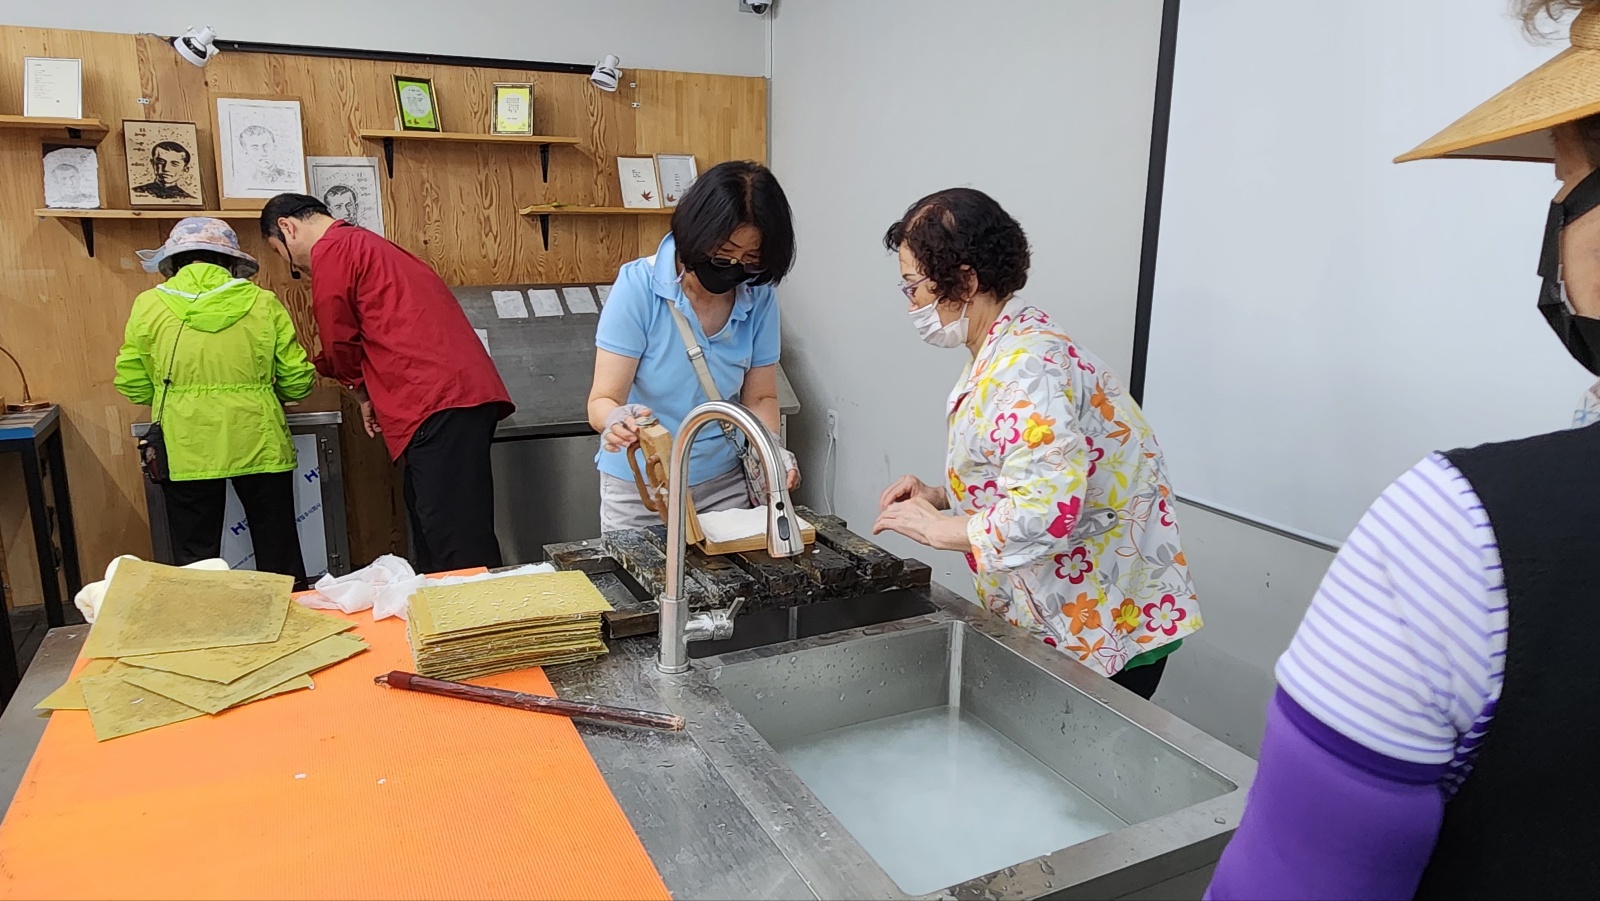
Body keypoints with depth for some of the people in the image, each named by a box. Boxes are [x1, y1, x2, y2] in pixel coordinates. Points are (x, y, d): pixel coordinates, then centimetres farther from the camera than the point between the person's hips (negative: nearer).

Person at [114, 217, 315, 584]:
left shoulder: (150, 305, 0)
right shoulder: (263, 303, -1)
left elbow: (132, 384, 4)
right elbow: (297, 381, 1)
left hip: (186, 449, 0)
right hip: (258, 443, 0)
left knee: (195, 558, 12)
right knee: (277, 552, 13)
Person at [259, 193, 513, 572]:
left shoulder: (331, 251, 0)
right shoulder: (366, 244, 30)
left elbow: (341, 343, 5)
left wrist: (362, 396, 20)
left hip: (438, 401, -10)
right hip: (467, 393, 10)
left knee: (456, 545, -11)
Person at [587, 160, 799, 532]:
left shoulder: (759, 296, -8)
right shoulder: (638, 286, -18)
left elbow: (760, 398, 0)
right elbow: (602, 402, -20)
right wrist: (619, 418, -43)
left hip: (723, 485, 3)